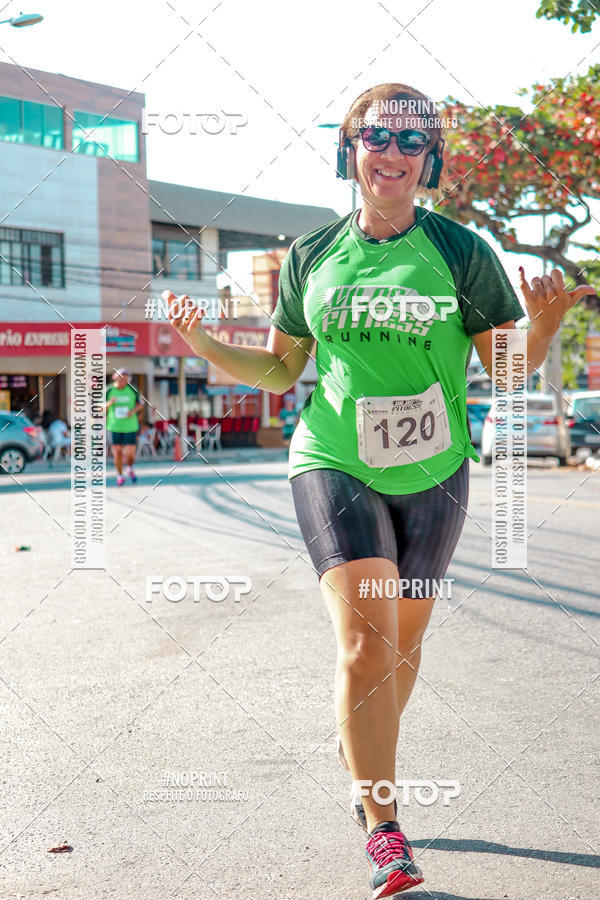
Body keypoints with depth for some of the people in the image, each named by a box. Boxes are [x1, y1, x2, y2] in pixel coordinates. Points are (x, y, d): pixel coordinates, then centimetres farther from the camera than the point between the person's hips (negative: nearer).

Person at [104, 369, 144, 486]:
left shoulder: (132, 390, -3)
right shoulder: (109, 391, -4)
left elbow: (140, 404, 8)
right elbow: (102, 408, 2)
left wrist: (133, 410, -11)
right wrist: (109, 403, -19)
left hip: (130, 427, 0)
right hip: (115, 427, 0)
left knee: (130, 454, -4)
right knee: (117, 452, 3)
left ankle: (130, 468, 29)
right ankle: (120, 475, 23)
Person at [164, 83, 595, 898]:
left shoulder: (461, 252, -5)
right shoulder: (311, 256, 1)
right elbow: (280, 371, 10)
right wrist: (204, 346, -5)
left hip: (432, 475, 1)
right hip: (335, 466, -1)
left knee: (404, 638, 15)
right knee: (365, 638, -14)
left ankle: (366, 752, 44)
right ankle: (383, 832, -4)